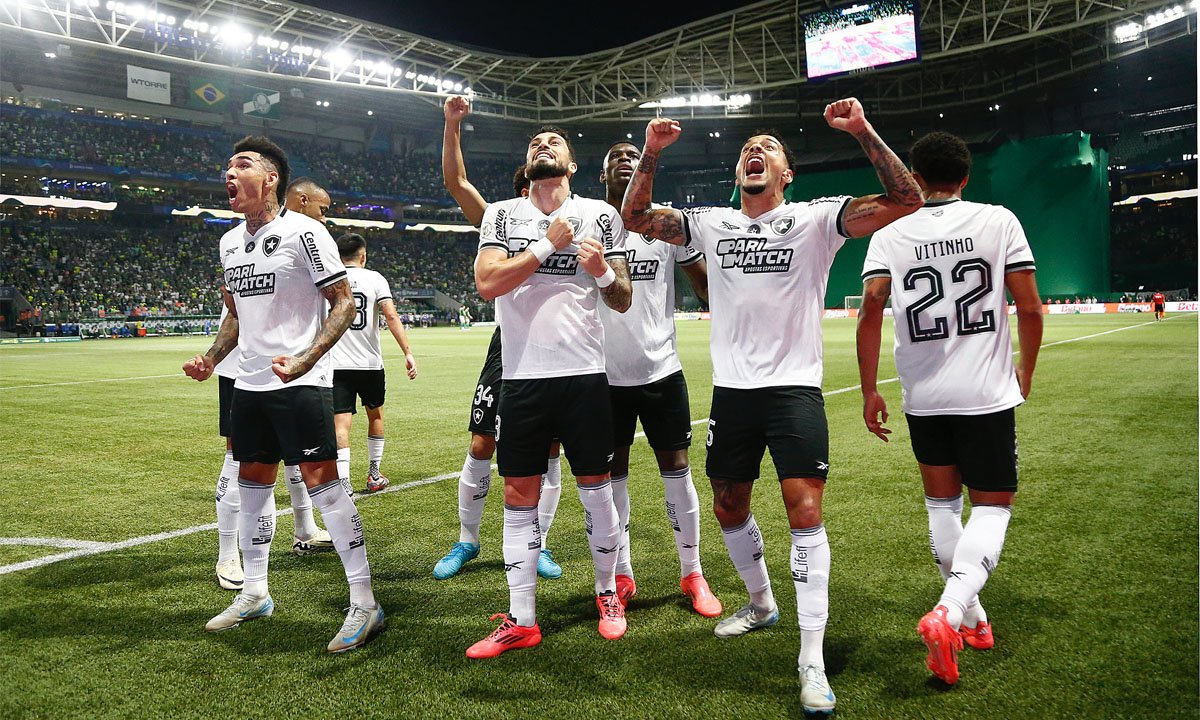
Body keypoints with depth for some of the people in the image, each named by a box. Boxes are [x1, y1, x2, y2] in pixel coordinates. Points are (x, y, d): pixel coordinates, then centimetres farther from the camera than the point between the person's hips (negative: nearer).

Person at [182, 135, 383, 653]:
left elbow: (343, 302, -12)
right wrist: (212, 358, 9)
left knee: (321, 482, -11)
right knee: (252, 482, 14)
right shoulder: (230, 242, 14)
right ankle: (254, 593, 30)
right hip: (250, 382, 8)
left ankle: (364, 605, -3)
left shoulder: (303, 232, -10)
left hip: (301, 383, -8)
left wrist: (306, 358, -24)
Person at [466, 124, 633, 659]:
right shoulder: (502, 215, 8)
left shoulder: (599, 214, 5)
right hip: (522, 375, 1)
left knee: (595, 487, 7)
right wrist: (548, 245, -9)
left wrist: (603, 272, -16)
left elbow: (623, 302, 5)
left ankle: (607, 592, 29)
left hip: (583, 373, -1)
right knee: (519, 495, 5)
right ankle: (521, 620, 16)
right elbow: (486, 283, -8)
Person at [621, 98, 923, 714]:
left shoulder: (815, 219, -1)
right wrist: (651, 152, -4)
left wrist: (863, 132, -19)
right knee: (728, 507, 14)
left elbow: (905, 201, -10)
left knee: (804, 510, -11)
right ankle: (761, 603, 40)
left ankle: (812, 659, 0)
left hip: (795, 389, -4)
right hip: (731, 389, 4)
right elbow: (635, 217, 9)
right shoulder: (712, 224, 9)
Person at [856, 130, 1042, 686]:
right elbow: (1029, 308, -4)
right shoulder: (999, 221, -1)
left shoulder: (890, 234, 0)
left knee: (942, 503, 16)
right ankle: (949, 612, -14)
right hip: (987, 392, -2)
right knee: (992, 506, 7)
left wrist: (869, 390, -4)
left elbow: (871, 308, -10)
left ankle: (972, 619, 27)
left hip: (923, 396, 2)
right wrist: (1026, 370, 13)